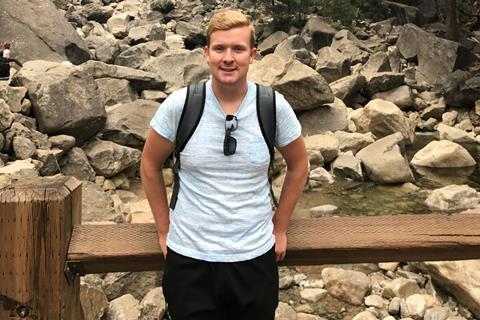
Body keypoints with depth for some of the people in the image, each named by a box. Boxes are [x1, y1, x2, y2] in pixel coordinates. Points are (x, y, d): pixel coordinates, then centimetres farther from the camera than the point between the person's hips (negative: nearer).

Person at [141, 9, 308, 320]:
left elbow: (298, 165, 7)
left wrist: (280, 227, 8)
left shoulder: (274, 107, -8)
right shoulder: (179, 105, -10)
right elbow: (151, 165, 4)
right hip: (189, 259, 0)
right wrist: (164, 229, 5)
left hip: (256, 257, 1)